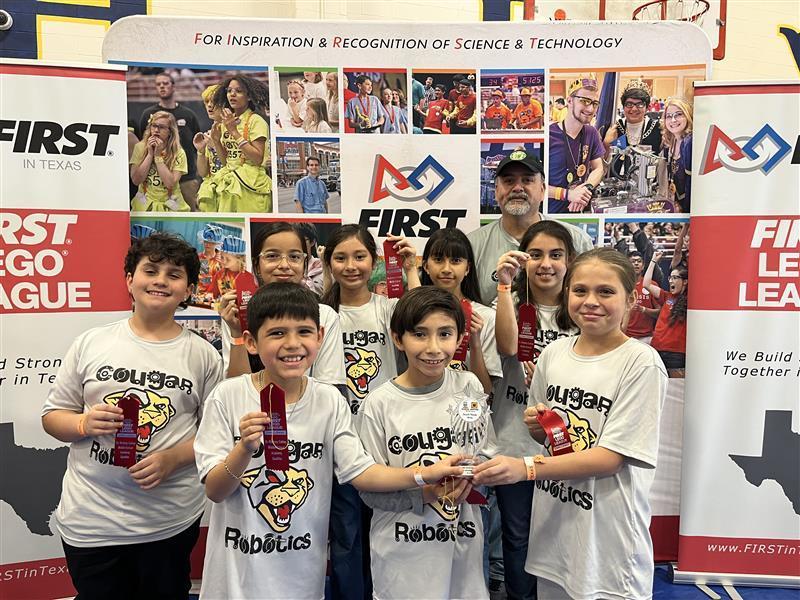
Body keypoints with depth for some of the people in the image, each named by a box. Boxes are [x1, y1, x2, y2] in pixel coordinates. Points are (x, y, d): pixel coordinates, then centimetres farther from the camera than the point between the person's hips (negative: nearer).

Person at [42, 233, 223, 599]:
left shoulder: (203, 355, -2)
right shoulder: (91, 343, 1)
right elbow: (52, 415, 7)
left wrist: (172, 458, -16)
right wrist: (84, 424, -13)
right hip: (89, 520, 1)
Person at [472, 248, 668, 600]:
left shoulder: (641, 364, -15)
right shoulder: (553, 353, 2)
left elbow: (610, 458, -18)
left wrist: (526, 467, -26)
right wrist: (536, 425, -8)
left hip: (606, 541, -5)